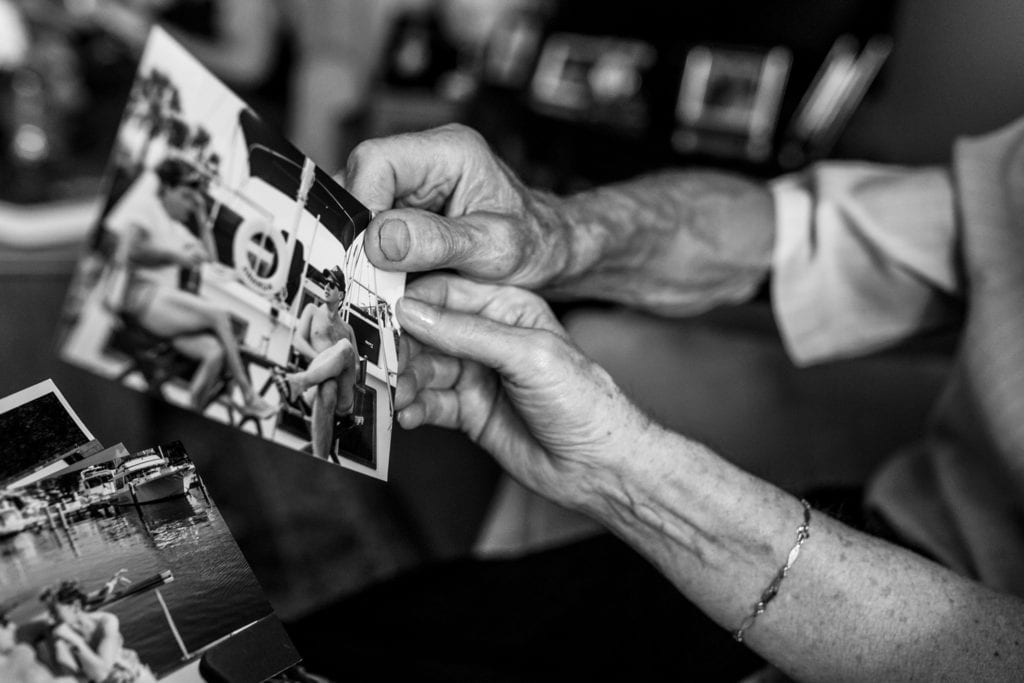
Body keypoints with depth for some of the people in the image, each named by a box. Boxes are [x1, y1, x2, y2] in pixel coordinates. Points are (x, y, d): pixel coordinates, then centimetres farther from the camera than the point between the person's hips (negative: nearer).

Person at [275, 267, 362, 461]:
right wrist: (324, 361, -10)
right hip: (316, 387, -2)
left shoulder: (347, 329, 31)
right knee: (327, 389, -45)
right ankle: (320, 461, -55)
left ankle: (297, 382, -56)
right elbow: (298, 342, 9)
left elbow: (357, 366, 25)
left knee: (345, 346, -33)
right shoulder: (312, 310, 25)